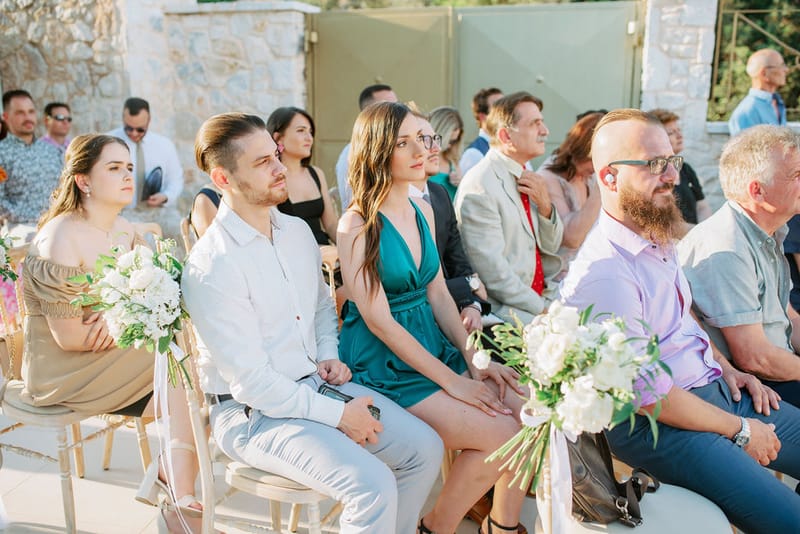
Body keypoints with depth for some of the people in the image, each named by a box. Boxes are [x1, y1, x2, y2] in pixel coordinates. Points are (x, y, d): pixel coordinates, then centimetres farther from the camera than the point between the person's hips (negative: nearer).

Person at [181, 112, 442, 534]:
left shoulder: (297, 231, 5)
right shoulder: (210, 265, -19)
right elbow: (250, 381, -20)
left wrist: (329, 356, 2)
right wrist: (336, 414, -16)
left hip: (316, 384, 8)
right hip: (253, 412, -7)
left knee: (425, 448, -3)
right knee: (373, 485, -23)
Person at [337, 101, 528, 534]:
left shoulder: (423, 212, 9)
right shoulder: (357, 225, -13)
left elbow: (438, 293, 11)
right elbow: (379, 319, -16)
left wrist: (473, 359, -1)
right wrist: (451, 380, -16)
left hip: (433, 344, 7)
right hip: (385, 364, -7)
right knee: (502, 434, -16)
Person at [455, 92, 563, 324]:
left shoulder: (526, 178, 10)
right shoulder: (480, 187, -15)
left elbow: (551, 246, 12)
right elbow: (493, 272, -18)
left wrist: (544, 205, -5)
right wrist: (542, 307, -14)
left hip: (541, 298, 8)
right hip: (507, 312, -8)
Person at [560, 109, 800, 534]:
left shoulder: (656, 237, 6)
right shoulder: (602, 271, -24)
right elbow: (648, 395, -21)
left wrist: (726, 368, 8)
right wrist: (739, 431, -10)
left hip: (716, 387, 10)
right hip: (657, 422, -9)